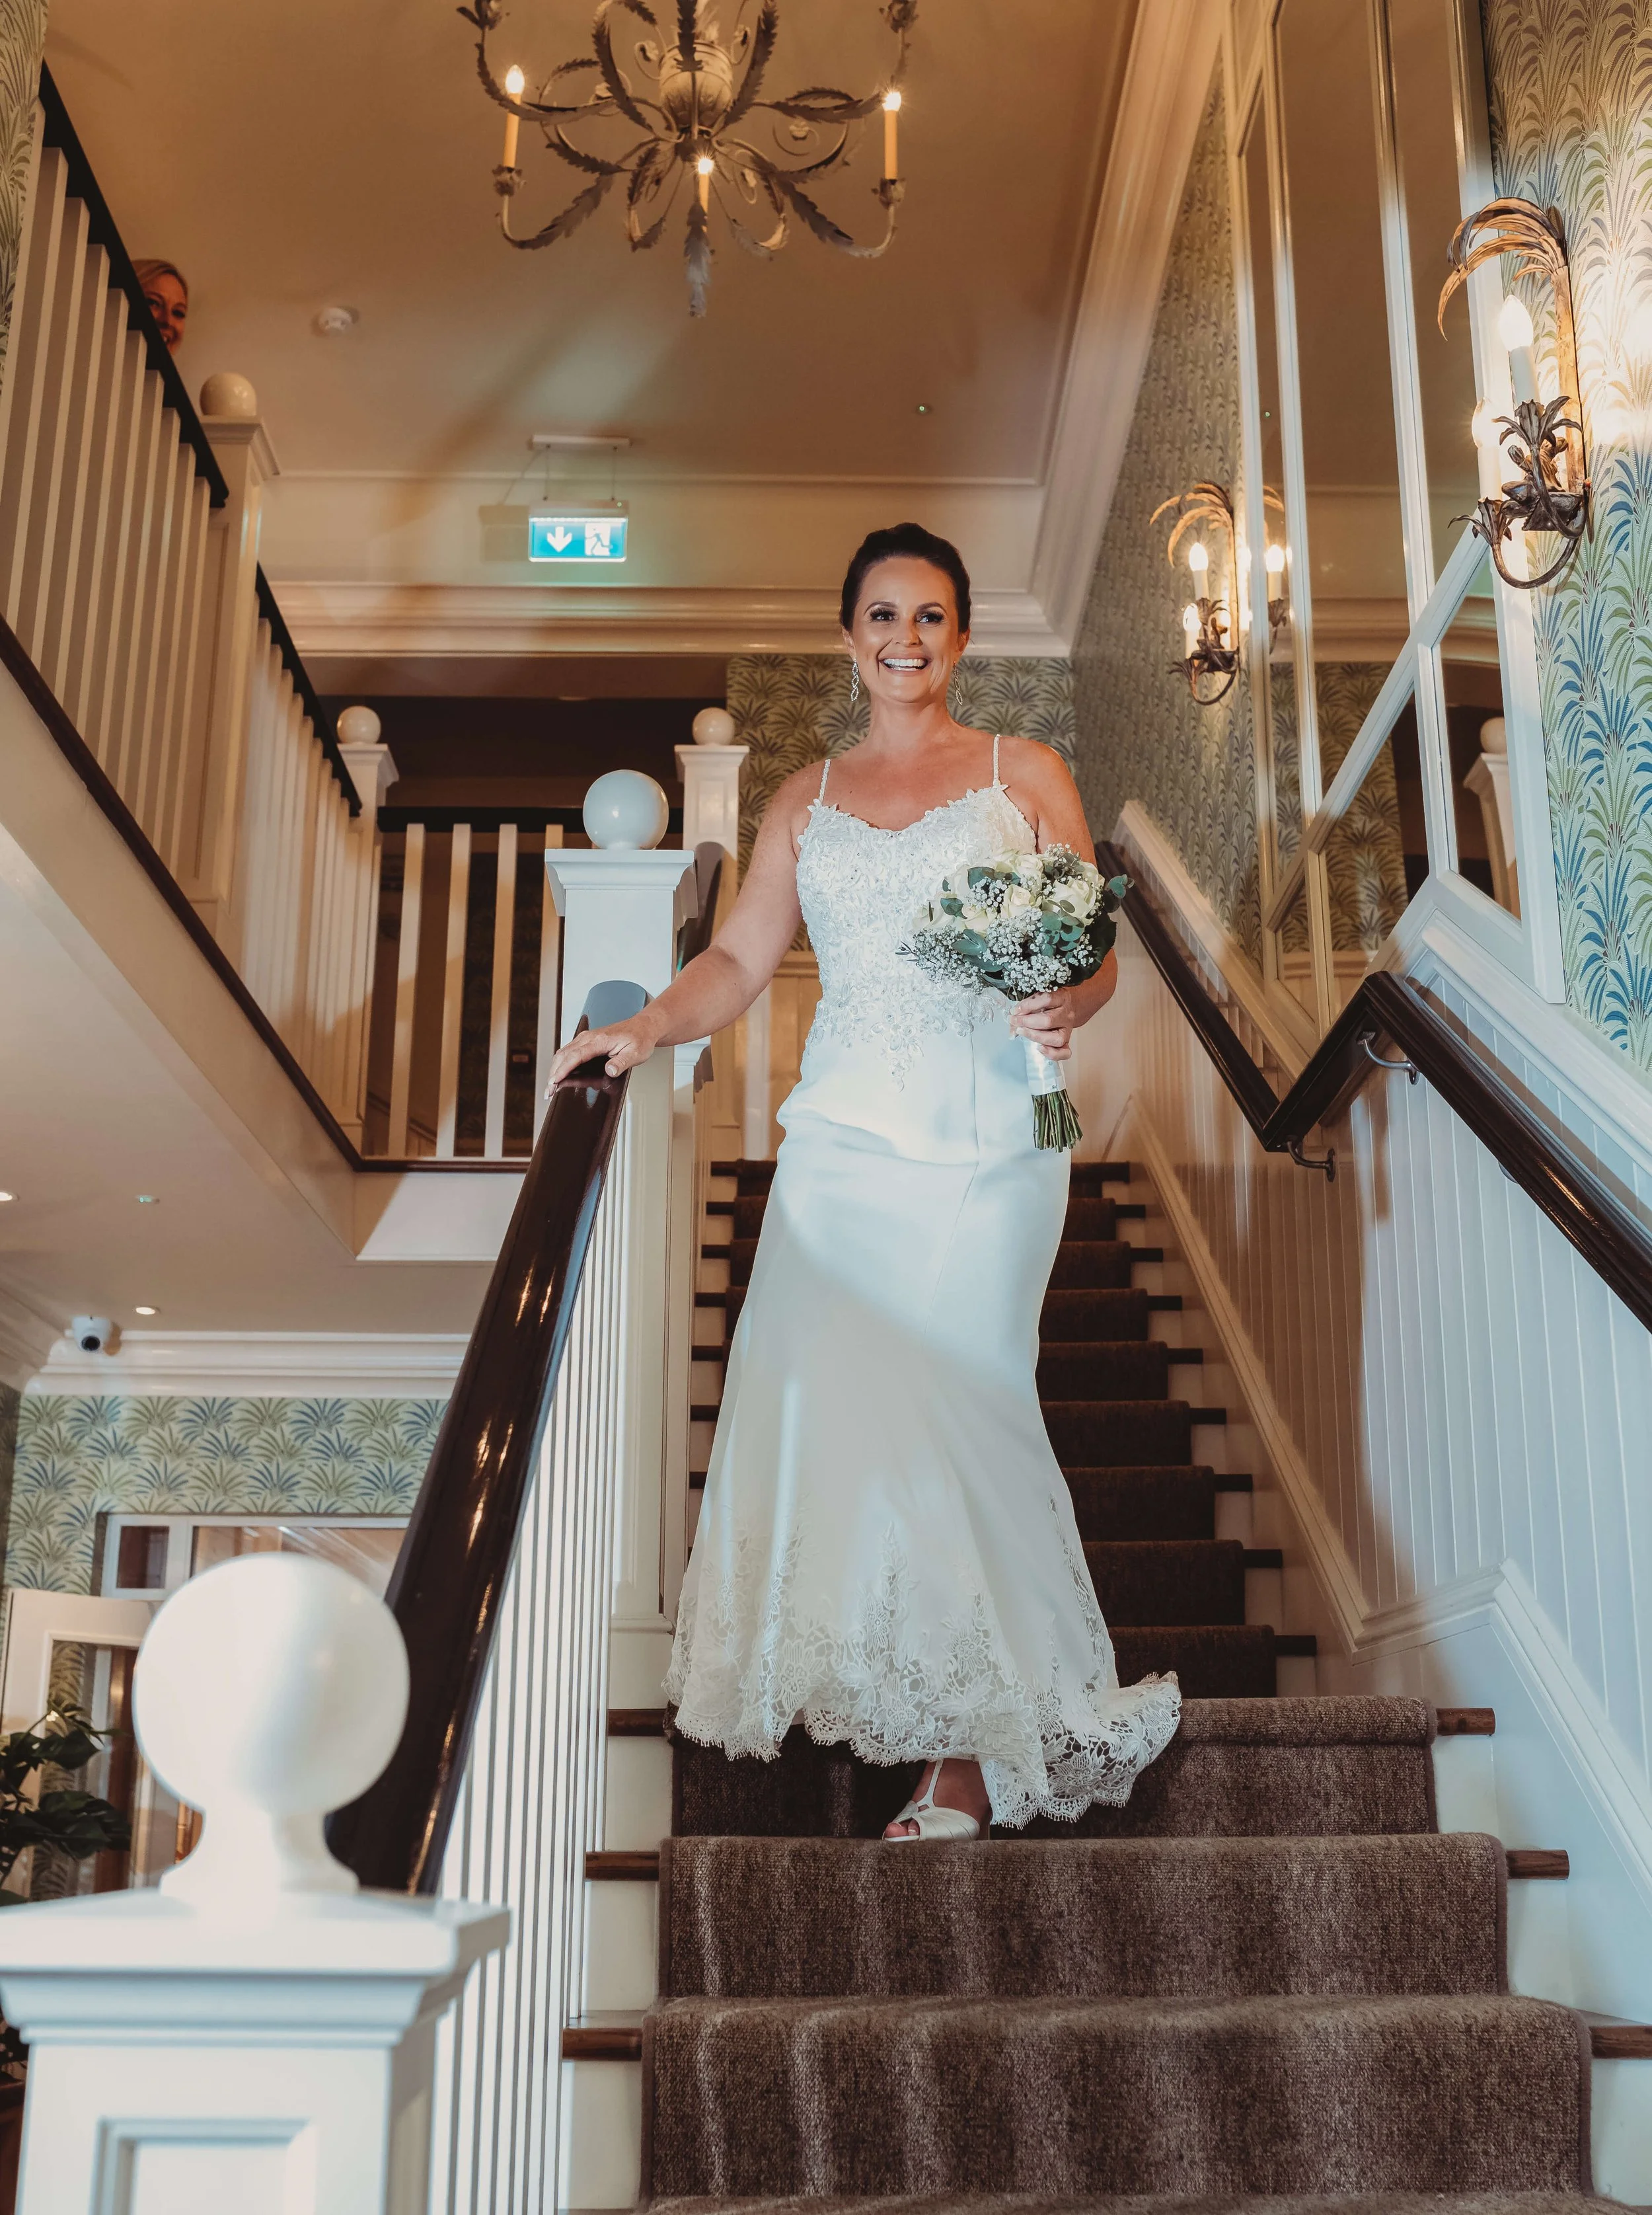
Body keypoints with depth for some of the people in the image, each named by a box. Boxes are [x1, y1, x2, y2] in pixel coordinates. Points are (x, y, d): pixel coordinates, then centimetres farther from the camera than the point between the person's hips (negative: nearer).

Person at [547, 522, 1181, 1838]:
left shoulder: (1027, 776, 13)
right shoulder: (806, 804, 20)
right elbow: (740, 961, 13)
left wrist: (1065, 1008, -13)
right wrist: (645, 1030, -3)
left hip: (985, 1146, -2)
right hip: (847, 1143, 3)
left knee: (949, 1410, -11)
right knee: (824, 1395, -12)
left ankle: (971, 1754, 1)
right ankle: (986, 1739, 0)